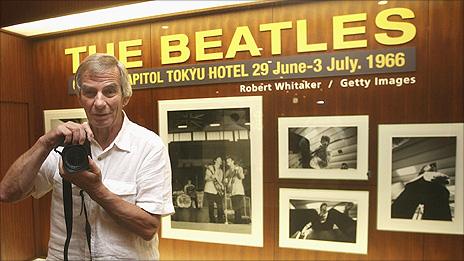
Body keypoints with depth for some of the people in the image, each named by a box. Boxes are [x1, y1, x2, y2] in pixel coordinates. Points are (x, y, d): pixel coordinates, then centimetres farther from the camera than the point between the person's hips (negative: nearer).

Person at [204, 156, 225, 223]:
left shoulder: (221, 171, 19)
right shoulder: (210, 168, 3)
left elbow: (220, 181, 17)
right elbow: (206, 178, -3)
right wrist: (212, 177, -20)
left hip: (218, 191, 5)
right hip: (209, 190, -4)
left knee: (220, 207, -4)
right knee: (211, 207, -3)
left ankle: (221, 221, 0)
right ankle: (212, 221, 3)